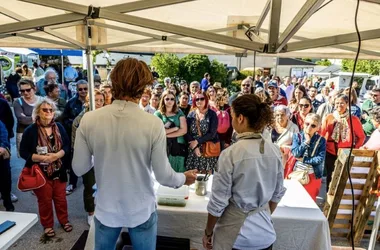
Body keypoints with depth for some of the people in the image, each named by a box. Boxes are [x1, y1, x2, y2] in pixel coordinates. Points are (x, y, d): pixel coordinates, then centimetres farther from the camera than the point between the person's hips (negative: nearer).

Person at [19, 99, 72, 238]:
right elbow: (23, 152, -7)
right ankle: (47, 225, 32)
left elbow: (67, 146, 0)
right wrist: (41, 158, -20)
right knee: (45, 200, 12)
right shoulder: (30, 130, -9)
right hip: (40, 173, -2)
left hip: (59, 171, 2)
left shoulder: (59, 127, -2)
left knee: (60, 198, 15)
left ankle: (64, 221, 35)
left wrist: (58, 154, -18)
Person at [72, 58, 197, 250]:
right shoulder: (153, 124, -21)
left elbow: (79, 169, -6)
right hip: (141, 211, -1)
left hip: (106, 210, 2)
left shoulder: (89, 120, -15)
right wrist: (184, 178, 6)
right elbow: (163, 176, -15)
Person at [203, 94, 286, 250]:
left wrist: (208, 233, 0)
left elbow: (218, 203, -15)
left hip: (235, 235, -4)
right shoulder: (274, 151, -6)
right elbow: (278, 193, 7)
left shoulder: (230, 154, -22)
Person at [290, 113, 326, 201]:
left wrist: (303, 159, -16)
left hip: (313, 176, -1)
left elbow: (320, 159, -15)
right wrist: (306, 141, -17)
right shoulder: (297, 136, -4)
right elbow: (296, 153, -16)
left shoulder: (321, 140, -6)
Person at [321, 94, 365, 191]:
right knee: (330, 176, 11)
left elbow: (361, 136, 6)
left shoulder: (354, 119, -3)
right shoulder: (329, 118, -4)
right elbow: (321, 134, 1)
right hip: (330, 153, 1)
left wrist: (355, 149, -1)